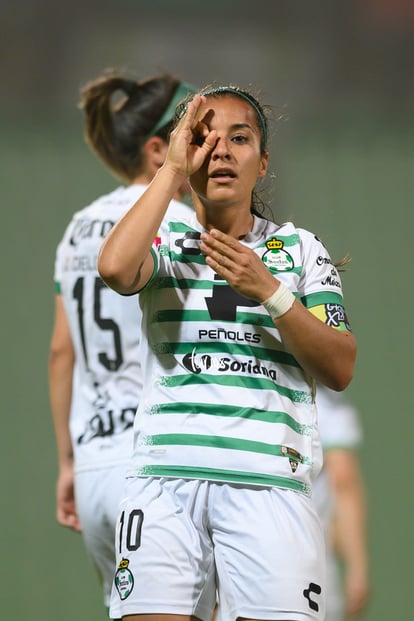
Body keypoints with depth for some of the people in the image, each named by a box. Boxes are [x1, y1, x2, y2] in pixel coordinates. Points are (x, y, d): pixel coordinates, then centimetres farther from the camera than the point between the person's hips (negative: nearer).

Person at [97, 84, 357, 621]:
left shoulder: (299, 248, 13)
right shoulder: (166, 244, 11)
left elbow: (340, 370, 4)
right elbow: (115, 268, -14)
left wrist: (269, 292, -9)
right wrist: (173, 171, -5)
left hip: (271, 481, 0)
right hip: (165, 476, 0)